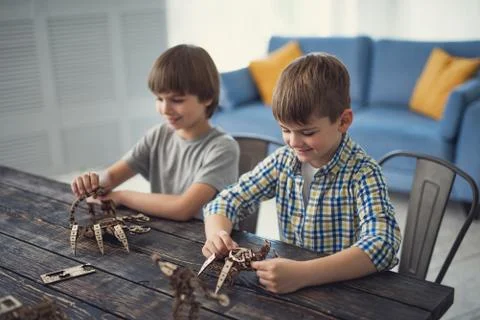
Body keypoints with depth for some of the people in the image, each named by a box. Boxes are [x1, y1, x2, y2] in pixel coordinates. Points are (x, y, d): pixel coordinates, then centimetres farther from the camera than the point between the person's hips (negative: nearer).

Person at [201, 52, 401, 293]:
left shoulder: (362, 173, -16)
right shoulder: (283, 160, -2)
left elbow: (383, 244, -29)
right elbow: (226, 201, 3)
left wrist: (301, 274, -40)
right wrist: (216, 234, -20)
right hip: (289, 282, 3)